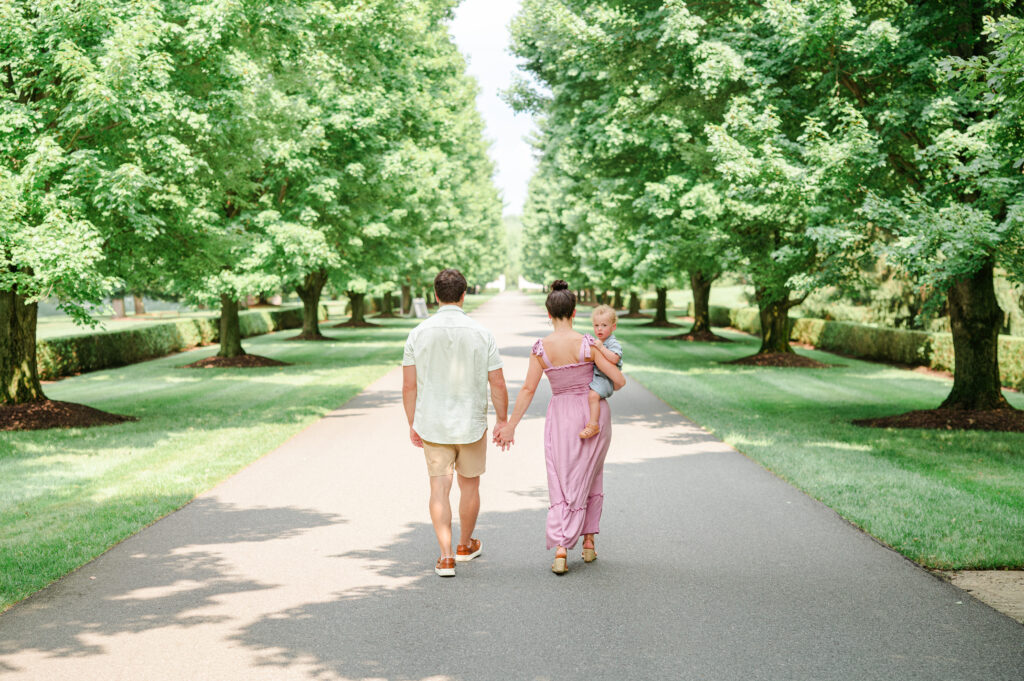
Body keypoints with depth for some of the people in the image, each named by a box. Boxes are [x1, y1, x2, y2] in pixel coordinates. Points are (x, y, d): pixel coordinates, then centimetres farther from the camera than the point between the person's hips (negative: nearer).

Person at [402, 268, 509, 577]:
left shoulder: (419, 333, -6)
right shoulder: (481, 334, -8)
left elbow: (409, 385, -3)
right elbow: (497, 384, -5)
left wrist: (412, 423, 8)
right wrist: (502, 421, 8)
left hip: (432, 424, 0)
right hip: (471, 424, 0)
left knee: (439, 490, 4)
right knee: (470, 485, 18)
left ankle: (446, 556, -5)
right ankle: (465, 545, 34)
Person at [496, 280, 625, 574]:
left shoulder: (541, 347, -11)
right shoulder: (587, 344, -14)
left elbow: (528, 390, -9)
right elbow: (619, 379, -12)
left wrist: (510, 426, -2)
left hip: (562, 415, 0)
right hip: (595, 412, 0)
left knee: (562, 483, 5)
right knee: (590, 477, 20)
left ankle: (560, 551, -9)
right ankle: (589, 541, 21)